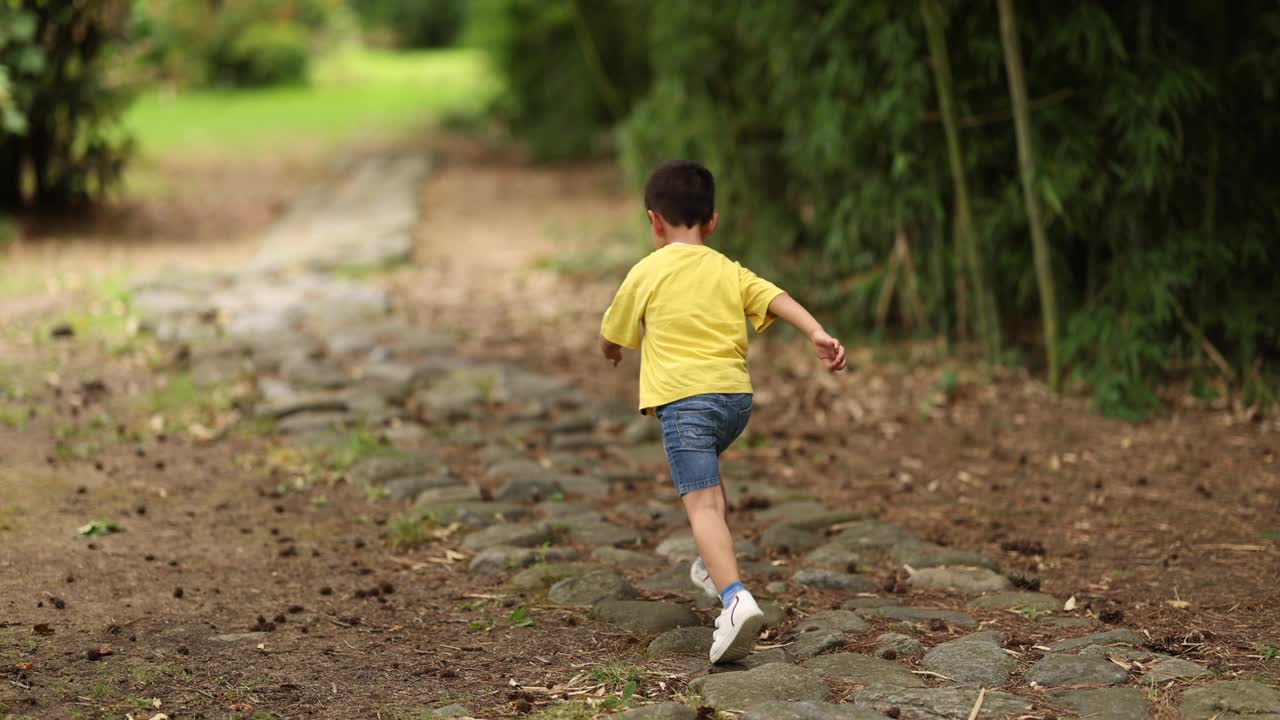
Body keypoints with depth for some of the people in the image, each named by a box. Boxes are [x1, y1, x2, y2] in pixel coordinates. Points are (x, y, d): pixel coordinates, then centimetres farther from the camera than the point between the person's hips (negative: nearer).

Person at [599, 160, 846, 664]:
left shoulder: (647, 272, 6)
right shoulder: (730, 271, 17)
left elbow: (612, 336, 18)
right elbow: (777, 300, 0)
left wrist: (611, 352, 41)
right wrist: (818, 333, -11)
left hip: (684, 396, -6)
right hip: (737, 395, 6)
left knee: (702, 503, -15)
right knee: (705, 467, 35)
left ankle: (735, 598, -34)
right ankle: (712, 565, 41)